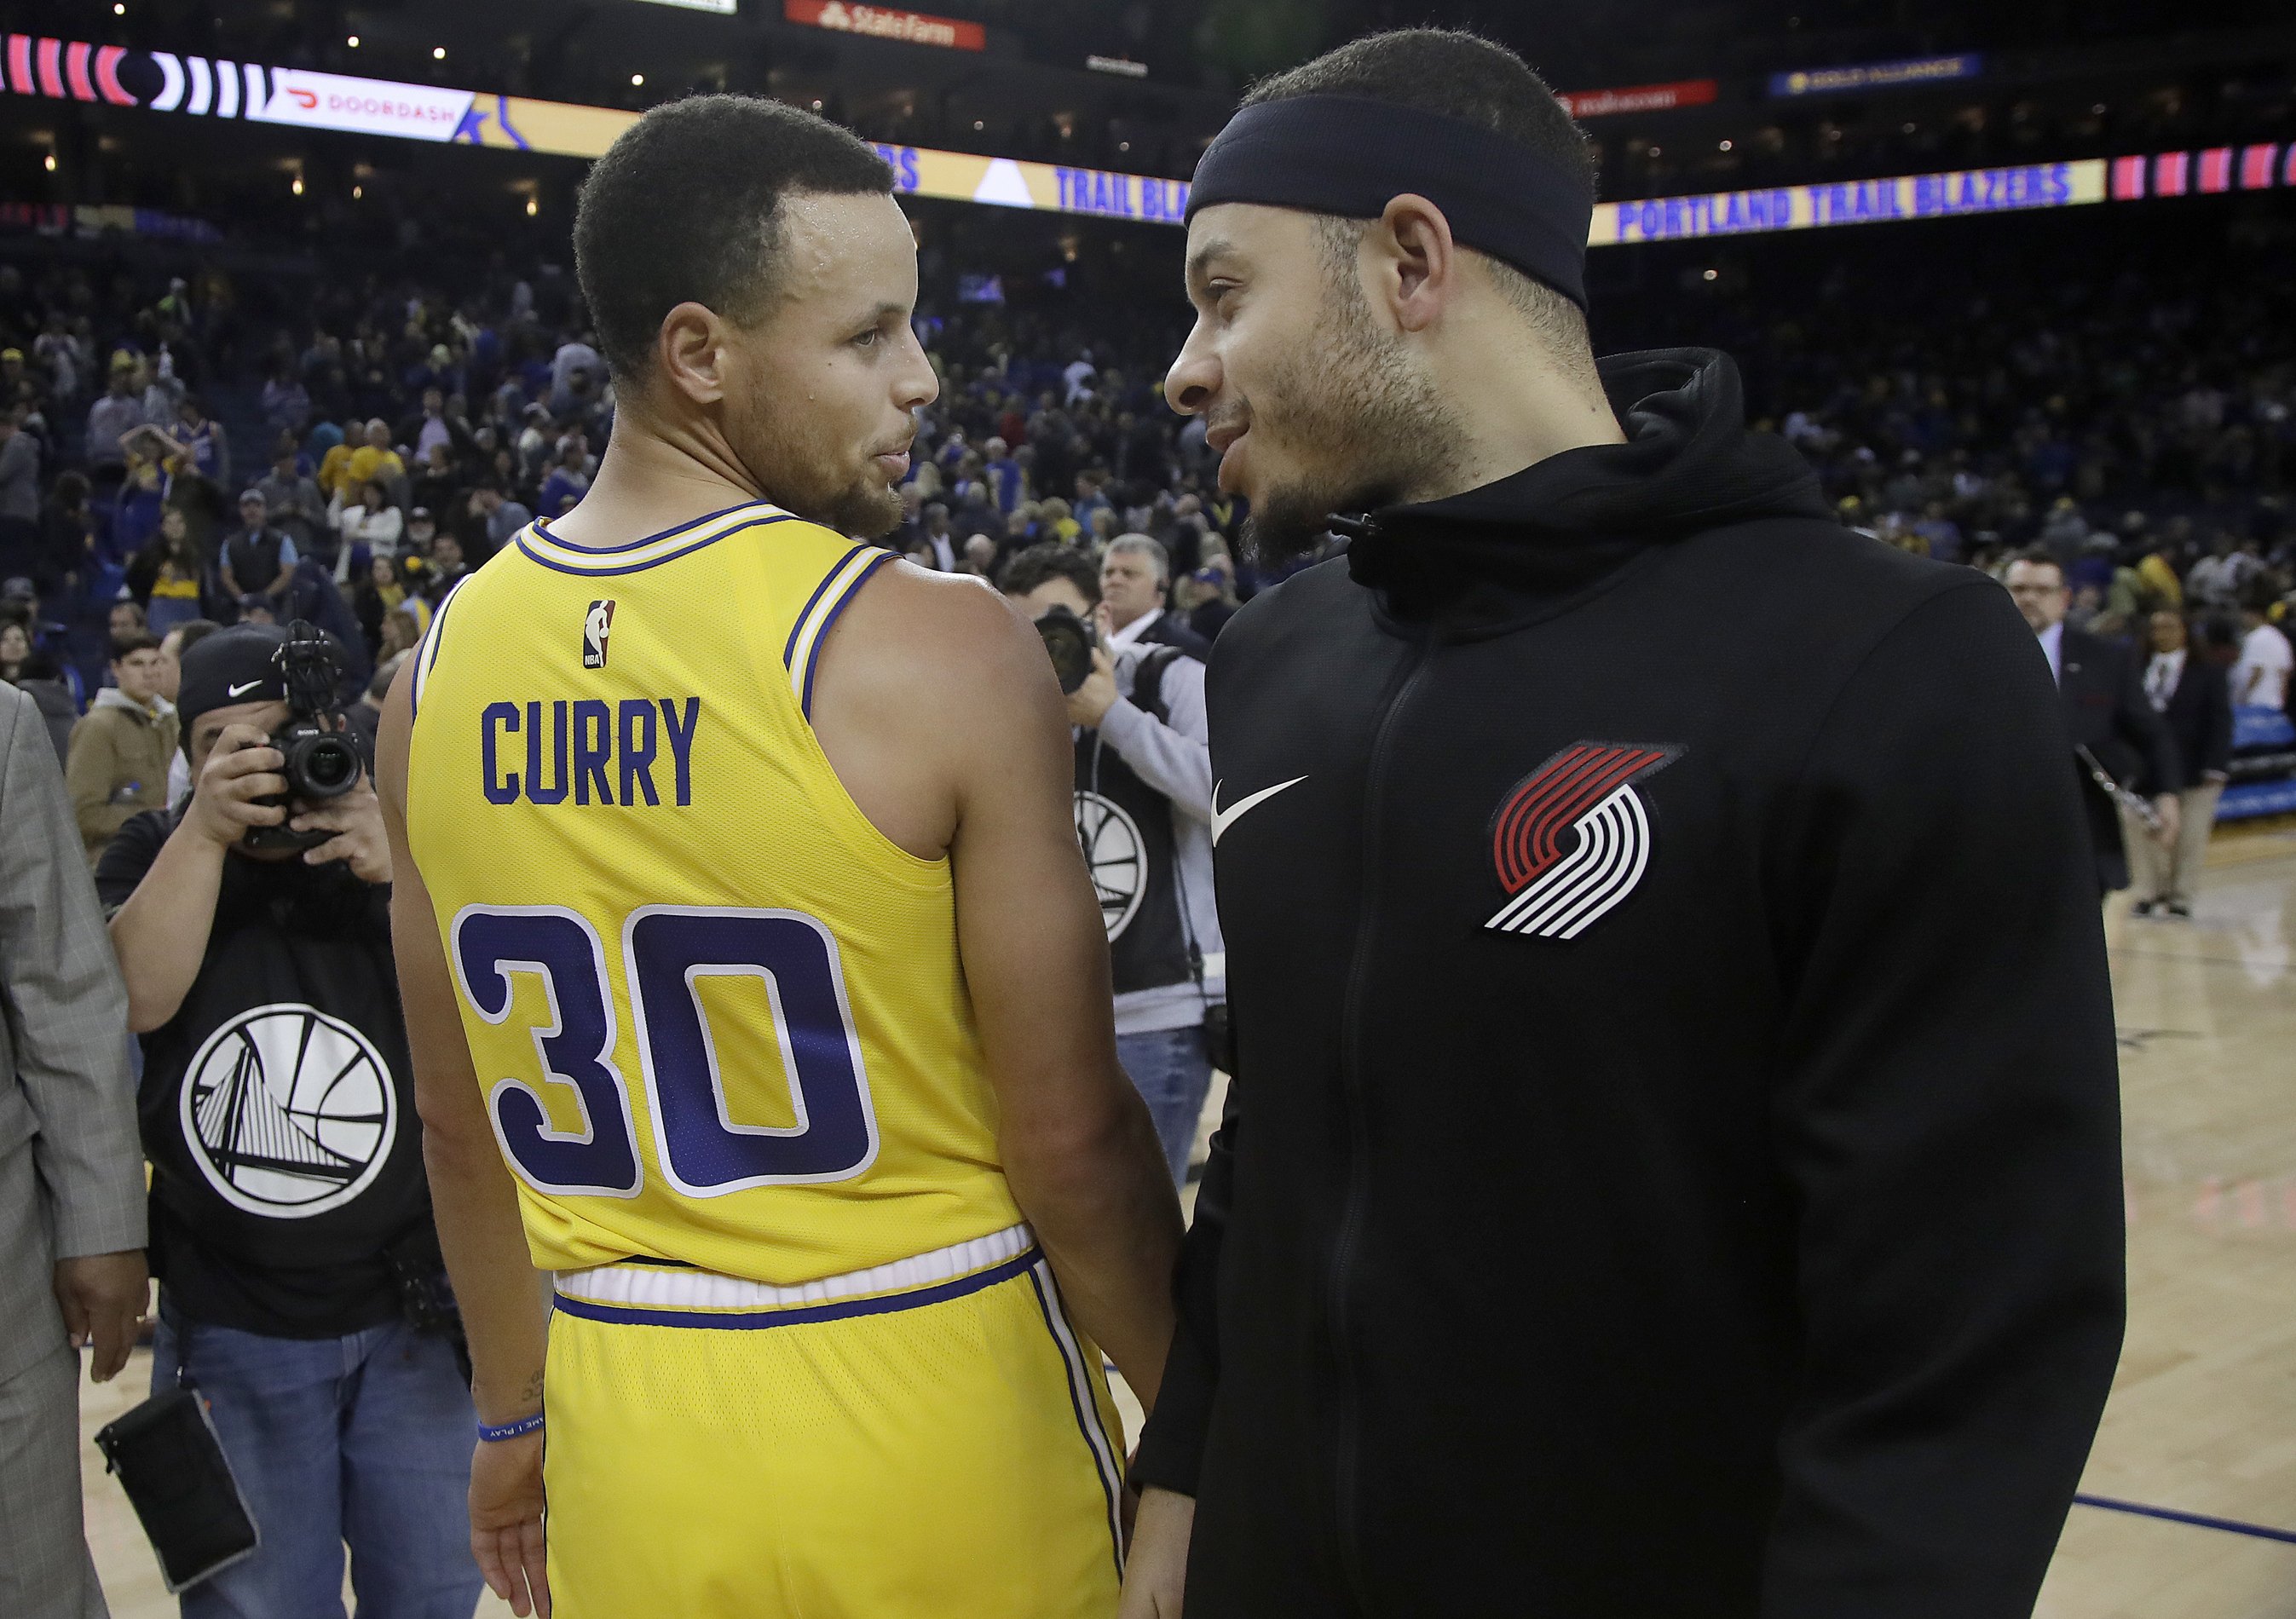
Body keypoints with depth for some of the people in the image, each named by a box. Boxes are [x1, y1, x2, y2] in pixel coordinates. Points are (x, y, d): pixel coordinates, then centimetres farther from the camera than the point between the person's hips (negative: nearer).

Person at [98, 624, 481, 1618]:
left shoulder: (402, 850, -1)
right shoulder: (155, 858, 1)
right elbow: (133, 996, -18)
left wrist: (400, 872, -25)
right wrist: (207, 830, -23)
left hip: (410, 1317, 1)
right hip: (228, 1331, 0)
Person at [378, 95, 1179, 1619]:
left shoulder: (440, 674, -1)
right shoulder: (944, 653, -18)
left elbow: (464, 1125, 8)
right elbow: (1071, 1142, -14)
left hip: (625, 1435, 5)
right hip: (937, 1410, -4)